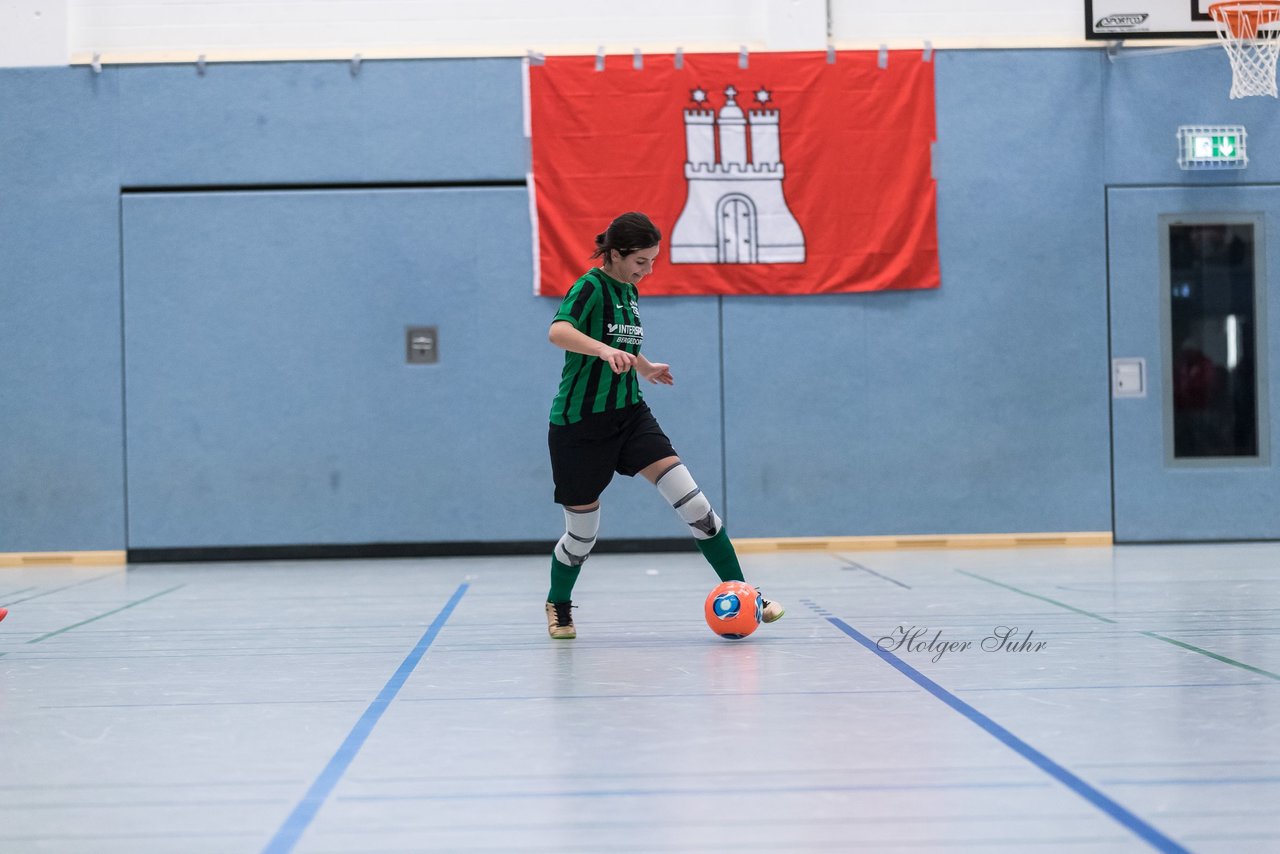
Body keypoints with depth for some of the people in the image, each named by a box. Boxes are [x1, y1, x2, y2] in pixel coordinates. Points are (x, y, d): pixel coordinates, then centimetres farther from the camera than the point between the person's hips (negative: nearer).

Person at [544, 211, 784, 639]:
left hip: (630, 412, 6)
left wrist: (644, 367, 38)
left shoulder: (629, 291, 9)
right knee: (583, 532, 6)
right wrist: (605, 350, -50)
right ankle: (558, 605, 33)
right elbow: (558, 331, -36)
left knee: (692, 502, -11)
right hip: (580, 423, -6)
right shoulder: (590, 287, -15)